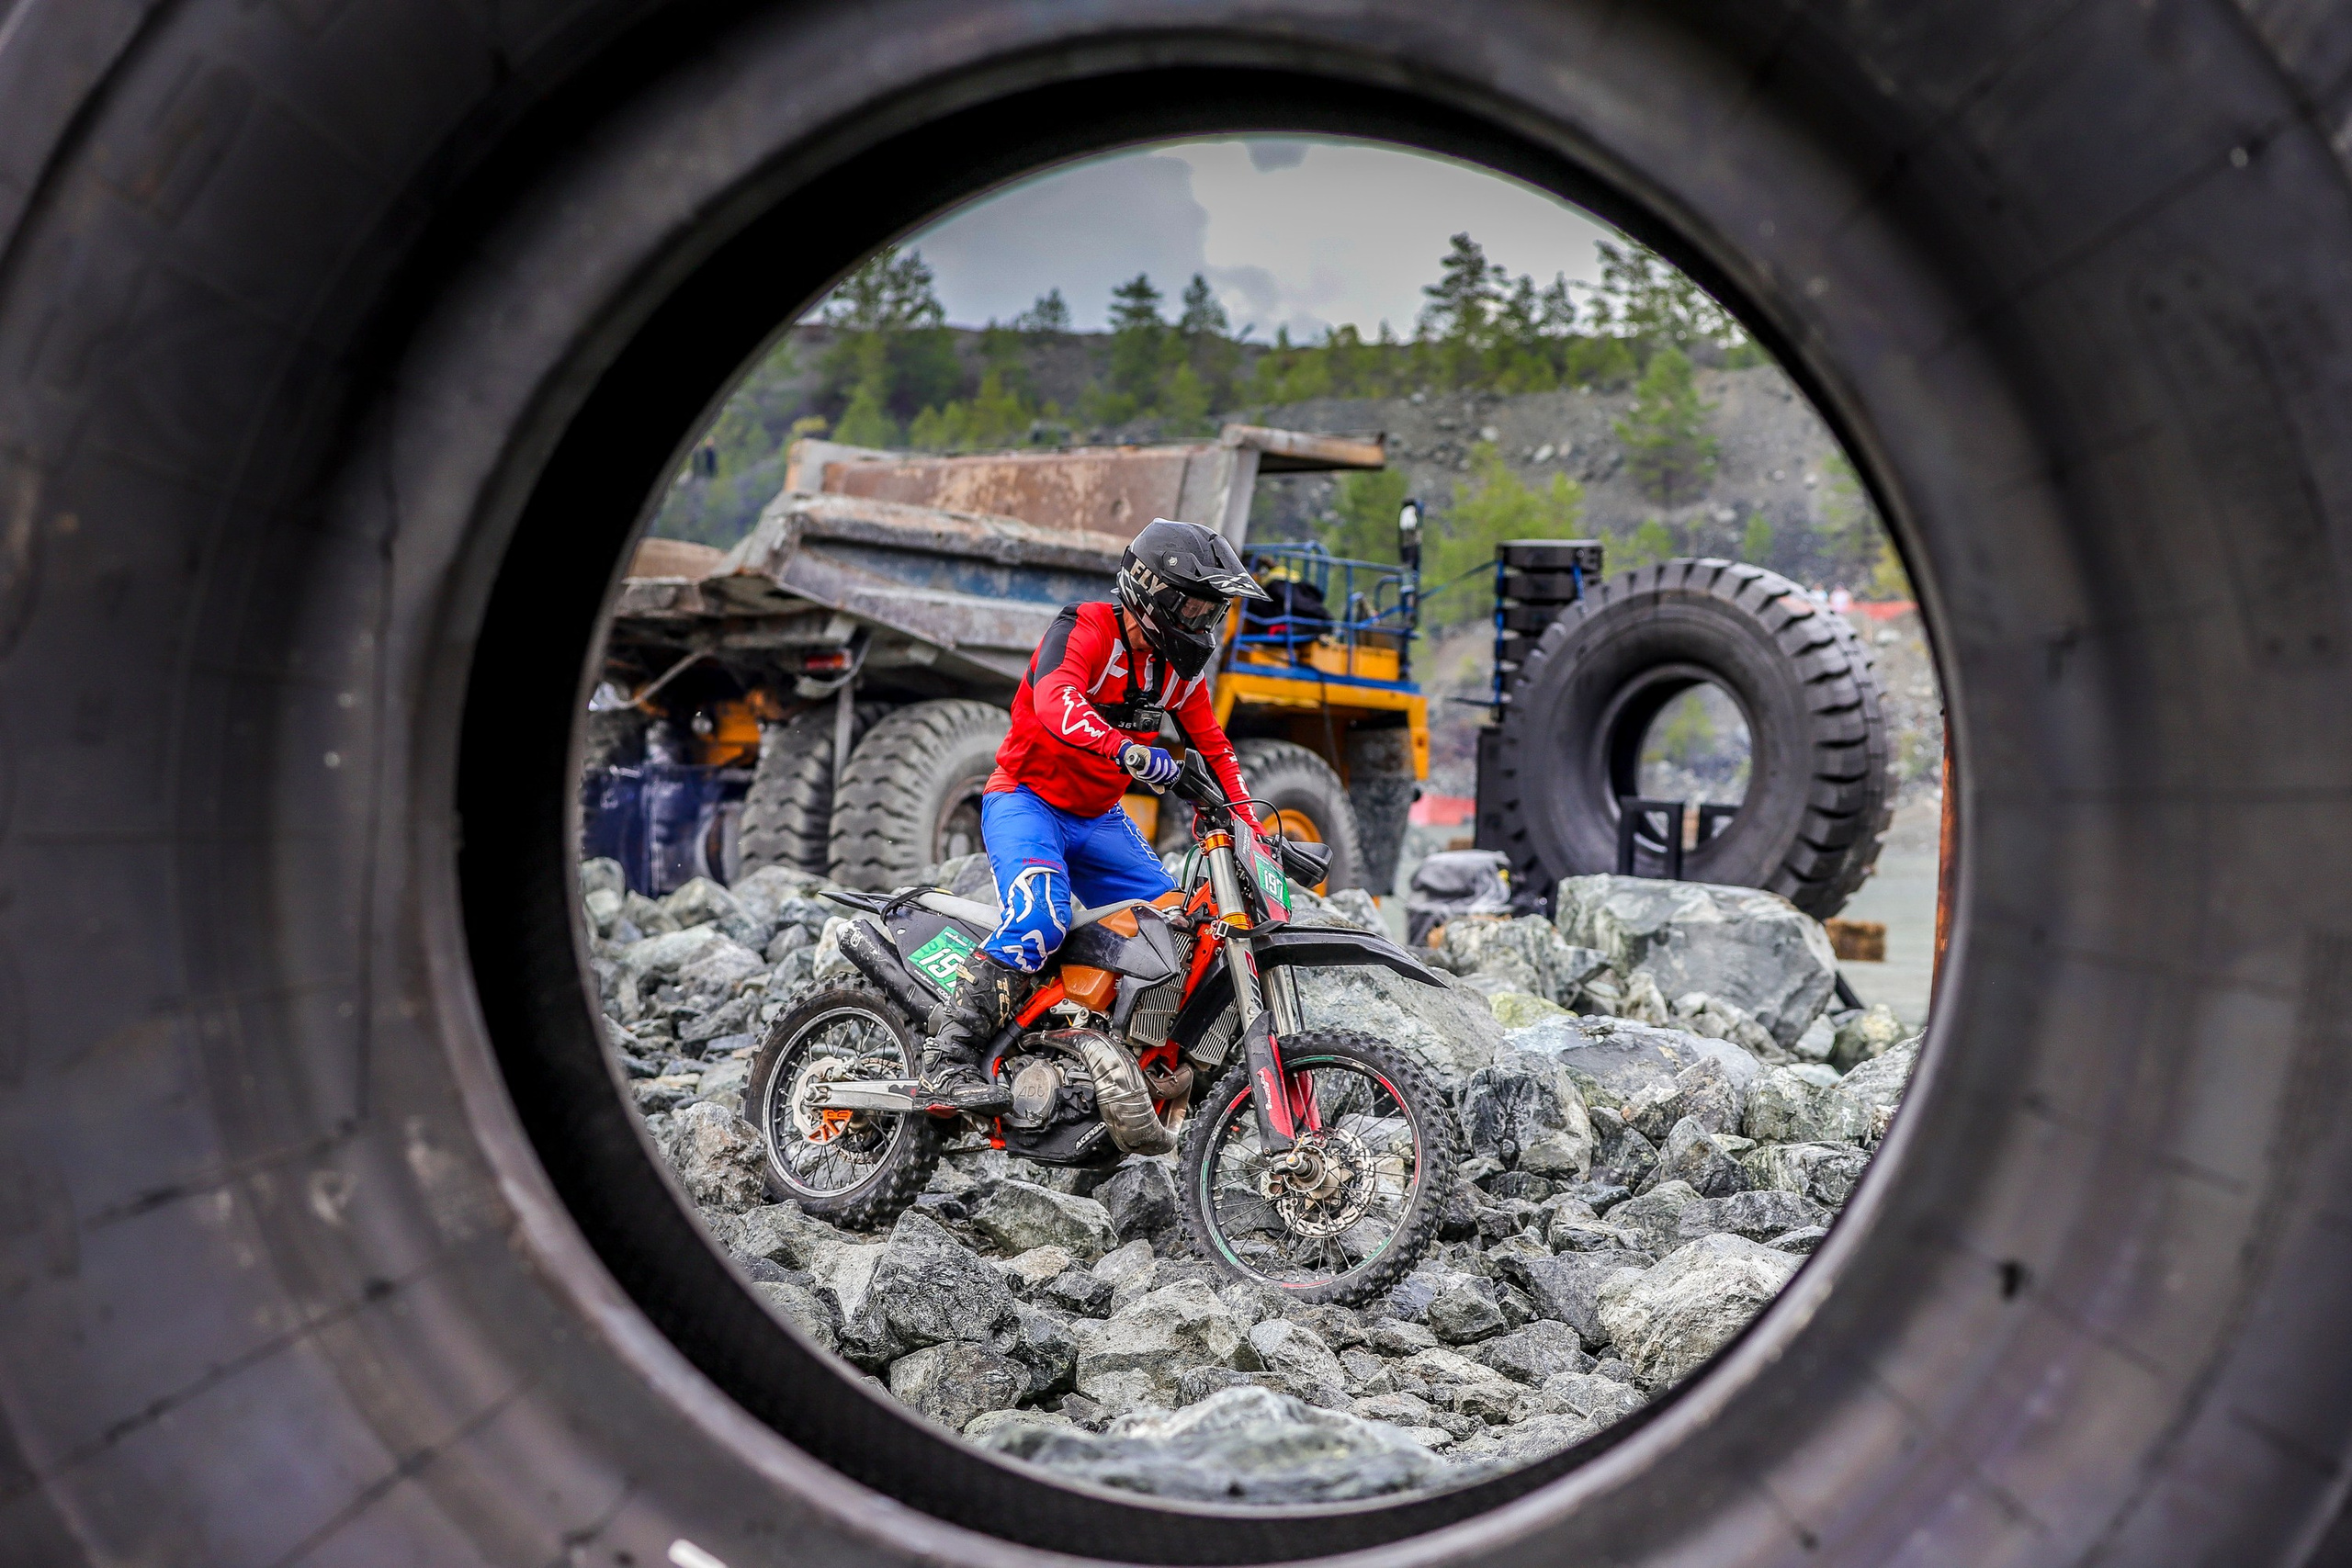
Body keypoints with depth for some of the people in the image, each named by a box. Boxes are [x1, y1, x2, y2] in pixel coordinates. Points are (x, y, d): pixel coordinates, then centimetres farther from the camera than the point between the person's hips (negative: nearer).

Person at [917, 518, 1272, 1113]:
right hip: (1026, 800, -8)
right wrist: (1131, 752, -53)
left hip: (1099, 818, 8)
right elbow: (1055, 704, -38)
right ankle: (947, 1061, -30)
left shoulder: (1181, 665, 4)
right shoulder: (1084, 629, -19)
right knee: (1040, 919, -32)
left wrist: (1254, 830, 3)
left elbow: (1215, 750, 13)